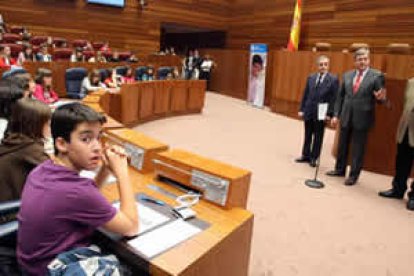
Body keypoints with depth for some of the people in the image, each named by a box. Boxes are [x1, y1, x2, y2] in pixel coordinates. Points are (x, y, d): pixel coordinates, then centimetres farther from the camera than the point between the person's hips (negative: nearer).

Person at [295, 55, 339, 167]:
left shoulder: (333, 79, -6)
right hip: (308, 112, 4)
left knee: (318, 137, 8)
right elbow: (305, 95, 9)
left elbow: (334, 98, -8)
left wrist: (329, 114, -14)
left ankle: (314, 158, 19)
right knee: (307, 135, 14)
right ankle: (306, 155, 27)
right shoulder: (311, 78, 7)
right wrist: (301, 109, 4)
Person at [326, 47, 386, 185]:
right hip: (346, 117, 4)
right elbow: (340, 96, 9)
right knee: (342, 145, 15)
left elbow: (380, 97, -4)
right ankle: (340, 169, 33)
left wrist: (380, 98, -28)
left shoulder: (377, 76, -5)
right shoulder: (347, 75, 7)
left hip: (362, 118, -4)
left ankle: (353, 175, 19)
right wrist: (336, 114, 4)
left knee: (358, 148, 6)